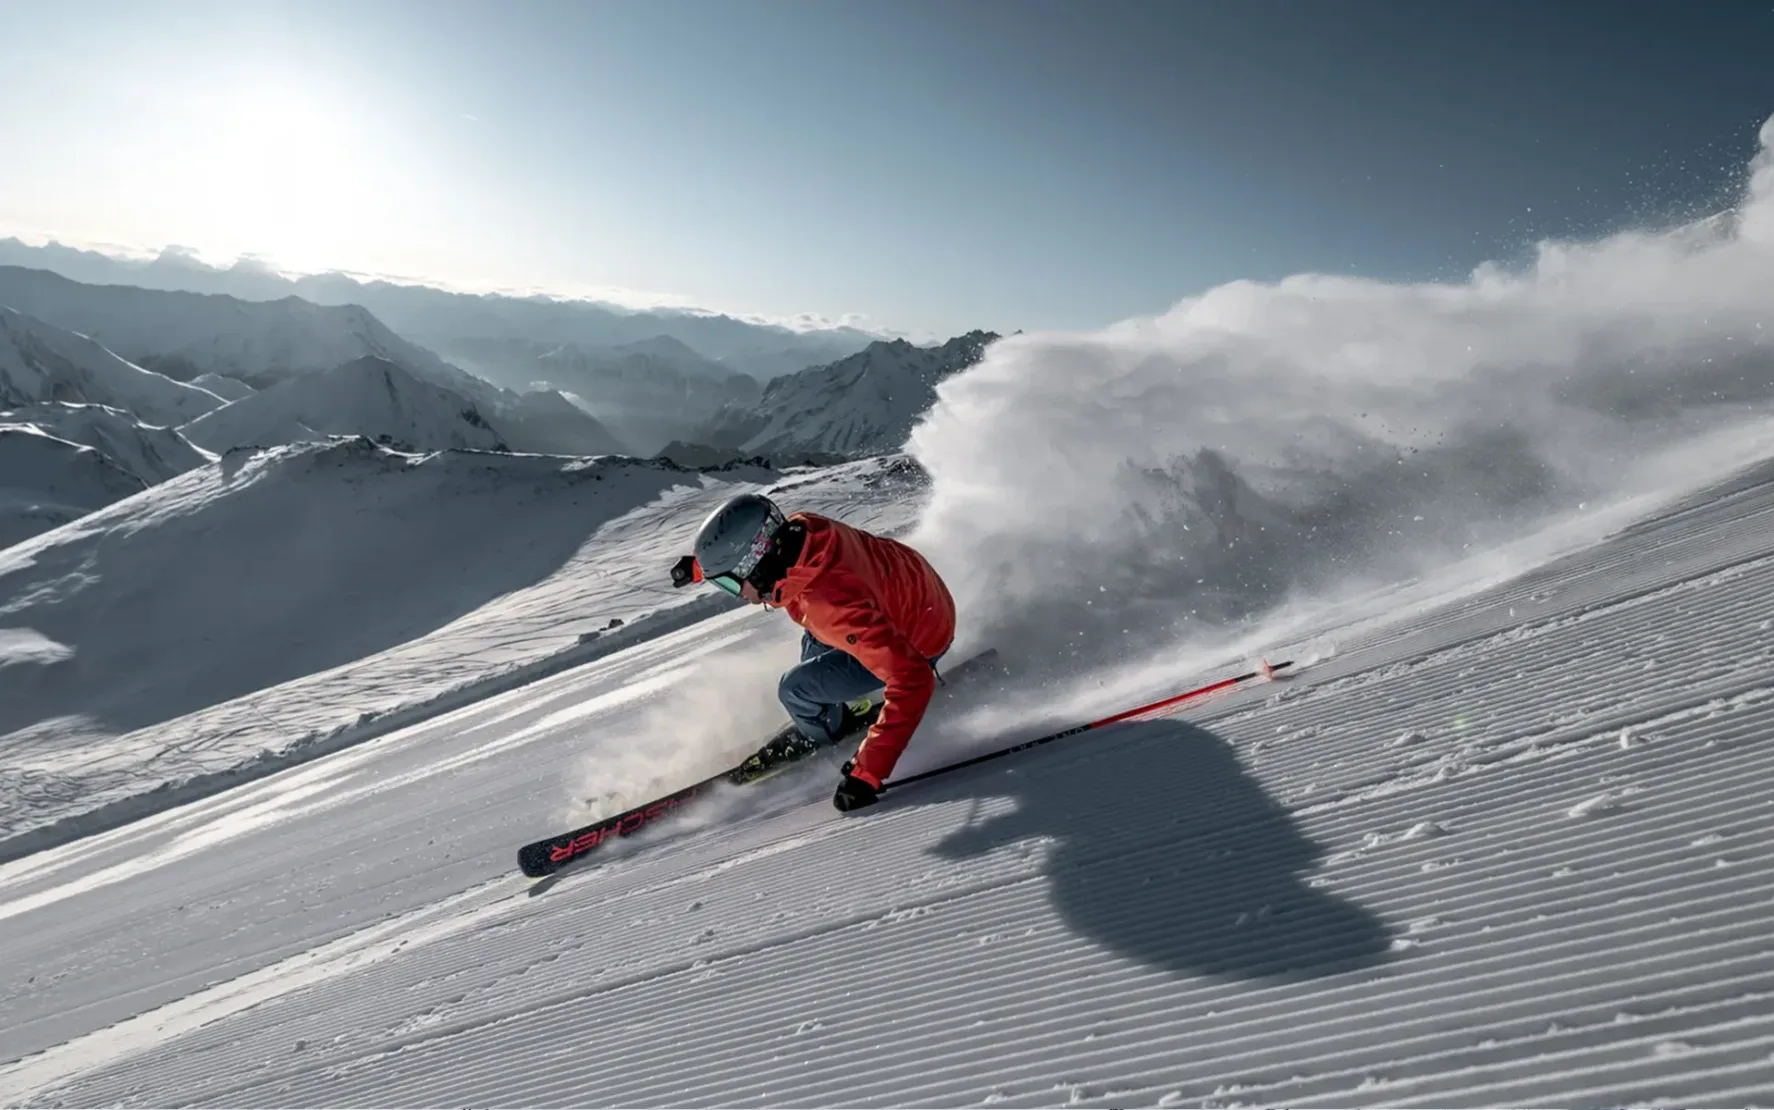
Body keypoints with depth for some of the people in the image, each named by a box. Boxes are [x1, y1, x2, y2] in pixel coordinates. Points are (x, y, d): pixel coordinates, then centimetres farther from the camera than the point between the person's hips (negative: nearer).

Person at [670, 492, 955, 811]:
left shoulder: (831, 605, -41)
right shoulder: (795, 528, -20)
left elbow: (913, 678, -41)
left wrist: (867, 772, -40)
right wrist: (699, 565, 12)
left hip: (920, 641, -8)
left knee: (795, 689, -7)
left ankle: (833, 733, 22)